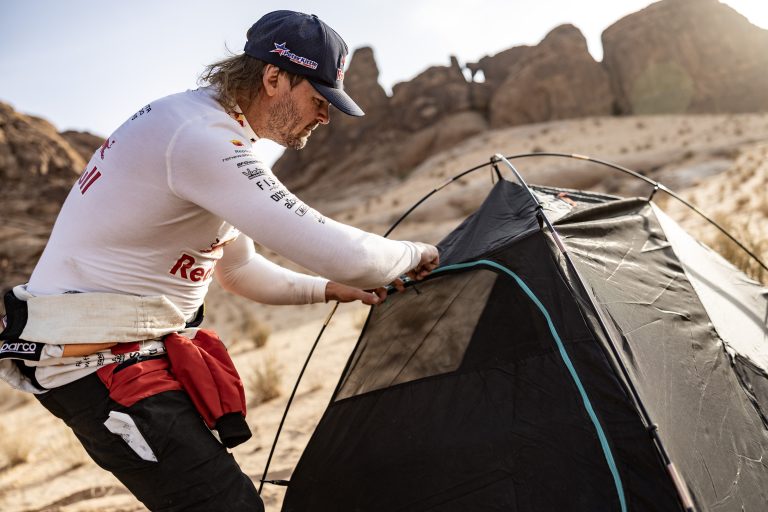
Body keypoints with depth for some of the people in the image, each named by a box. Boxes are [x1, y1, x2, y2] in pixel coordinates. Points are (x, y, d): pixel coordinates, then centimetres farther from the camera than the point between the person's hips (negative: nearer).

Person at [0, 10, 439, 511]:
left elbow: (239, 268, 21)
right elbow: (340, 254, -29)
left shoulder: (194, 120, 10)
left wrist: (330, 290, 13)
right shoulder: (203, 139, -24)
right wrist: (414, 254, -9)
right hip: (97, 359, -10)